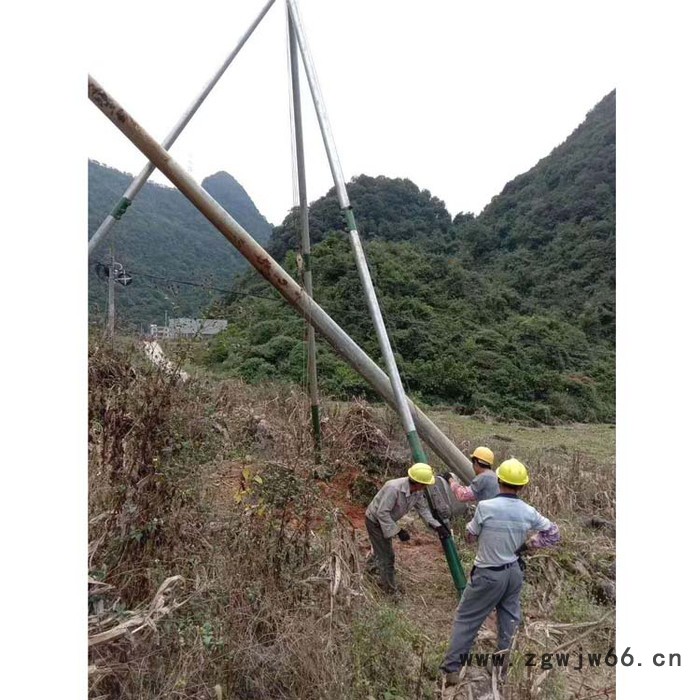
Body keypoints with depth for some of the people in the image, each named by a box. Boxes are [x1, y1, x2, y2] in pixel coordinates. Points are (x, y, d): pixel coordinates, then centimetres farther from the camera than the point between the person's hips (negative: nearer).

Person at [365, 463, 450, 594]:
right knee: (387, 556, -2)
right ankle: (391, 591, 16)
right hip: (375, 520, -8)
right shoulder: (394, 488, -40)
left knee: (382, 549, 28)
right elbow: (382, 513, -35)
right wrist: (398, 531, -32)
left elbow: (423, 509, -2)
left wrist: (438, 526, -9)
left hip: (386, 520, 8)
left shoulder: (417, 491, -14)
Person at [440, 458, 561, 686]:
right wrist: (529, 544, 8)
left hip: (488, 574, -4)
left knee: (466, 618, 10)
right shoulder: (528, 512, -8)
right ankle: (506, 663, 35)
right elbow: (554, 533, 7)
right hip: (514, 572, 4)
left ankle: (451, 669, 14)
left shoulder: (485, 506, -23)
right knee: (509, 618, 23)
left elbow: (470, 537, -8)